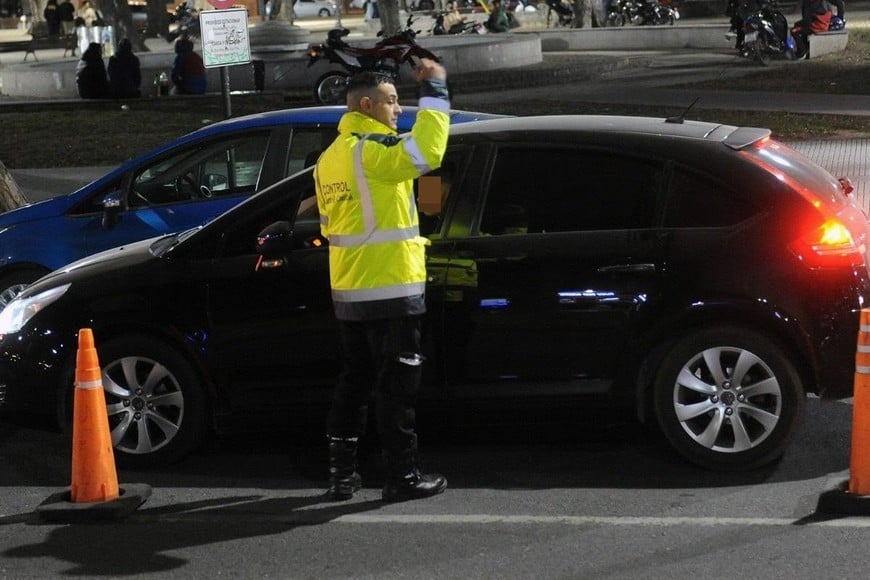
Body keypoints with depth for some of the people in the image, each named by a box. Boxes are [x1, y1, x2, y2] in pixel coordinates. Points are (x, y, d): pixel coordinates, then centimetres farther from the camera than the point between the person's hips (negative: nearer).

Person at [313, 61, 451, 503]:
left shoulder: (330, 157, 14)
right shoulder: (371, 149, -16)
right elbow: (426, 152, -32)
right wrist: (435, 91, -22)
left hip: (348, 292, 9)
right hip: (390, 289, -9)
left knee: (354, 381, 14)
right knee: (397, 386, -2)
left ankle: (342, 474, 16)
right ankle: (403, 476, 3)